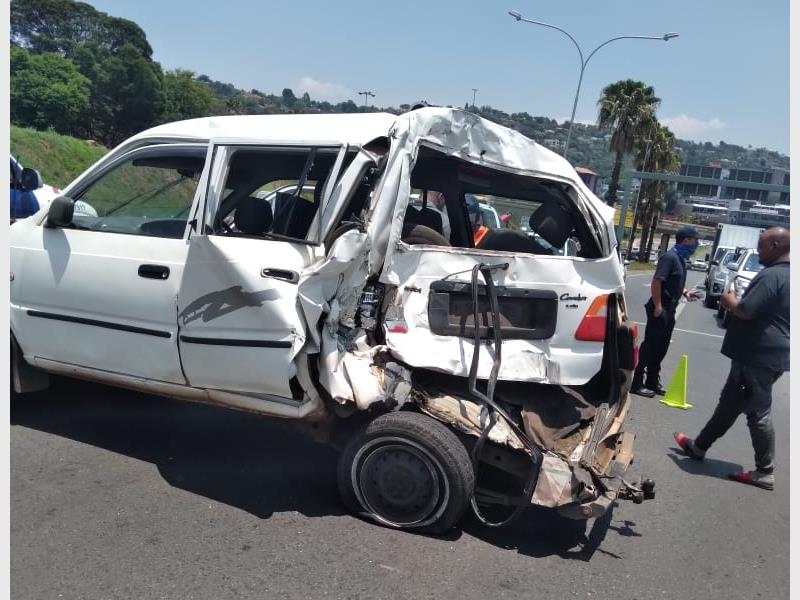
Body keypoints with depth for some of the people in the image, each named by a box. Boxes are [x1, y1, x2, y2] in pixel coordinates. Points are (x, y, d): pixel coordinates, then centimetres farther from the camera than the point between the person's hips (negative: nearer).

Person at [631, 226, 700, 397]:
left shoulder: (680, 258, 14)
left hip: (669, 309, 9)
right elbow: (656, 281, -23)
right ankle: (636, 383, 0)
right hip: (660, 308, -9)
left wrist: (685, 292, 10)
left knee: (661, 347, 14)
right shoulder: (670, 257, -16)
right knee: (650, 345, -6)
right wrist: (657, 306, -23)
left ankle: (652, 381, 23)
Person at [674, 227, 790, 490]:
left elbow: (745, 311, -25)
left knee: (758, 413, -1)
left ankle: (765, 472, 9)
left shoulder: (771, 276, -20)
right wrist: (737, 302, 12)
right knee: (729, 403, 17)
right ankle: (699, 446, 28)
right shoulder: (786, 274, 13)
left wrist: (729, 301, -6)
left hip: (757, 357, -10)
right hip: (767, 354, 10)